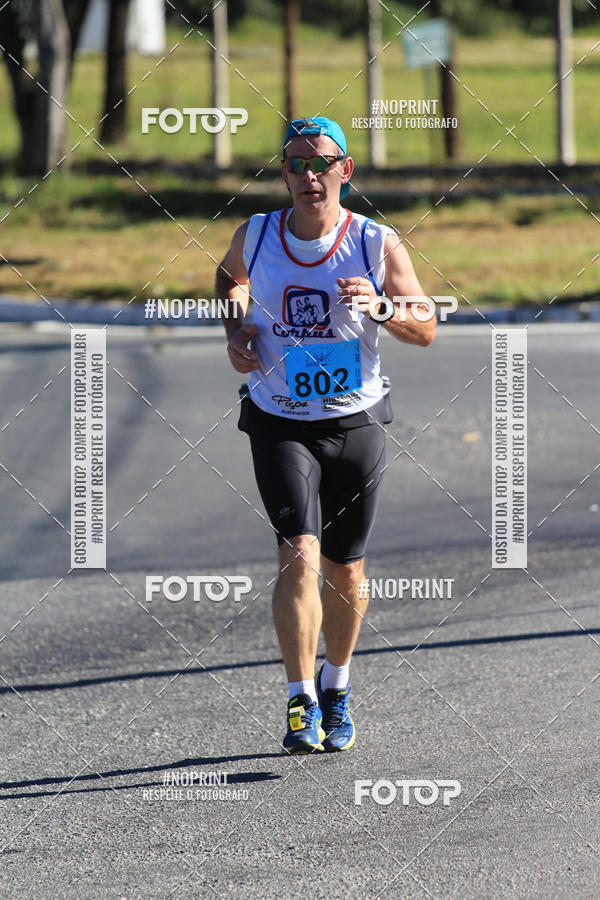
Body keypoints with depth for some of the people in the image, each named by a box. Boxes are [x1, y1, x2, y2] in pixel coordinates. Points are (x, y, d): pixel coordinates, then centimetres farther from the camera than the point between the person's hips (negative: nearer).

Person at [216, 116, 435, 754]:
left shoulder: (377, 245, -9)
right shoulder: (255, 236, -4)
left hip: (355, 422, 1)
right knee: (300, 554, -18)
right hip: (280, 423, -1)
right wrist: (235, 329, 1)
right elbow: (229, 276, 20)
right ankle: (301, 703, -18)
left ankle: (336, 690, 34)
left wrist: (379, 307, -26)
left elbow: (426, 330, -6)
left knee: (345, 569, 11)